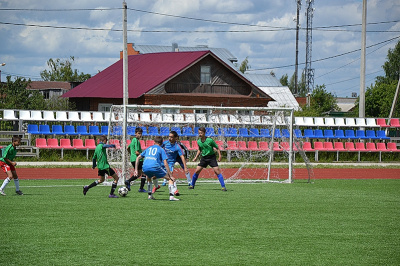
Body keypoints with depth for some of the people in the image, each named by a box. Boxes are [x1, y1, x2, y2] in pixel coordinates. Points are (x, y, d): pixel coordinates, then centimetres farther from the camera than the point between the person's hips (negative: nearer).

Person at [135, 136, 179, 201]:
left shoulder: (148, 148, 27)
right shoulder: (161, 150, 13)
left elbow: (138, 158, 28)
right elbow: (165, 164, 3)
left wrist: (136, 169, 30)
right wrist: (171, 175, 3)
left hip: (145, 168, 5)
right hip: (155, 167, -5)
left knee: (149, 177, 39)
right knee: (170, 178, 7)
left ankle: (150, 195, 32)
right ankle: (171, 196, -9)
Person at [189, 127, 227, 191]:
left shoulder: (210, 140, -16)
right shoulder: (198, 141, -1)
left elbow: (217, 148, -6)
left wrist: (219, 156, -14)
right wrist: (196, 157, 11)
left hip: (211, 157, -4)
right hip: (204, 157, 4)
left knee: (217, 171, -14)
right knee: (197, 170, -2)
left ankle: (223, 186, -10)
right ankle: (192, 185, 15)